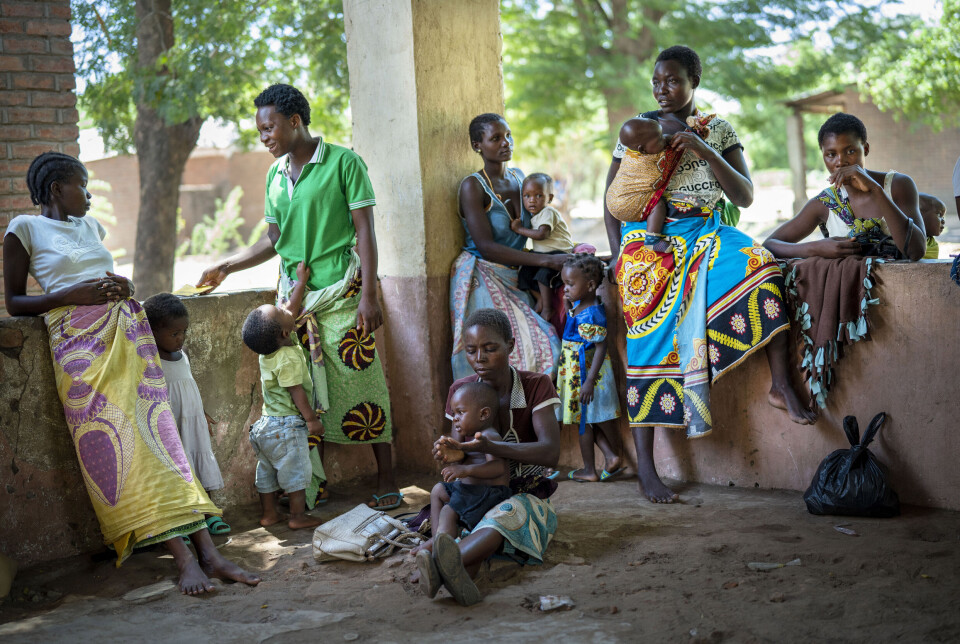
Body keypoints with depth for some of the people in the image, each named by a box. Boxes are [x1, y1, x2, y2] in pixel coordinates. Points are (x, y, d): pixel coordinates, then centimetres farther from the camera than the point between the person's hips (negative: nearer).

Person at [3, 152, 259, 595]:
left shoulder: (91, 226, 23)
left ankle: (208, 551, -17)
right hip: (78, 342, -5)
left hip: (127, 331, 5)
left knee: (155, 430, -8)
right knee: (113, 445, -15)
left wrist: (122, 288, 10)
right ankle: (185, 557, -20)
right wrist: (73, 294, -10)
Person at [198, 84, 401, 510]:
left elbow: (364, 231, -7)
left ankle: (386, 482, 3)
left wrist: (368, 295, -14)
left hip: (340, 291, -6)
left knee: (359, 380, -5)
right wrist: (227, 267, 15)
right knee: (305, 389, 5)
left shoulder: (343, 163, -4)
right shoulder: (275, 176, 14)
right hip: (294, 294, 6)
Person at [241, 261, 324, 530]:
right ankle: (298, 516, 10)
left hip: (267, 422, 9)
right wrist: (312, 418, -14)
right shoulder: (289, 358, -25)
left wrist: (301, 282, 20)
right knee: (296, 471, 3)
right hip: (287, 426, -9)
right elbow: (296, 391, -22)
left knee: (267, 471, 15)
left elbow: (290, 309, 12)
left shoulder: (267, 350, 1)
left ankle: (269, 513, 24)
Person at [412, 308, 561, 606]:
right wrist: (452, 454, -25)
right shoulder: (461, 390, 3)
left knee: (508, 512, -39)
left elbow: (550, 453, -22)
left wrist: (489, 447, -37)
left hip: (528, 496, -3)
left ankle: (440, 567, -69)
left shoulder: (536, 386, -8)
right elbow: (461, 451, 3)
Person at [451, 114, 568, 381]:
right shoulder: (473, 186, -9)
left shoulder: (518, 177, 13)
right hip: (482, 280, -7)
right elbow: (486, 247, -17)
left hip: (513, 280, 7)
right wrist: (546, 260, -22)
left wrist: (563, 256, 4)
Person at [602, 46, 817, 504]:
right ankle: (644, 466, -17)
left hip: (704, 235, 2)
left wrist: (704, 150, -14)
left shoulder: (720, 131, 9)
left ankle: (780, 384, -23)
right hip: (648, 238, -1)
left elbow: (745, 197, -2)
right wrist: (619, 253, -3)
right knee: (651, 337, -17)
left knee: (759, 264, -30)